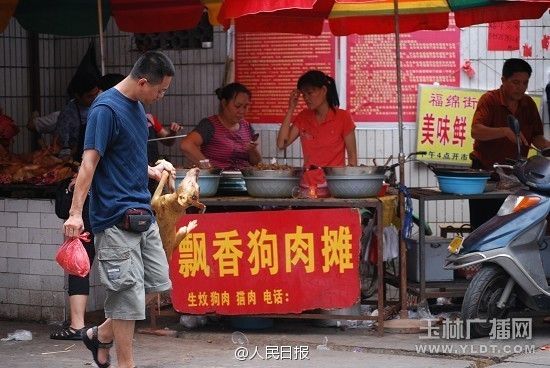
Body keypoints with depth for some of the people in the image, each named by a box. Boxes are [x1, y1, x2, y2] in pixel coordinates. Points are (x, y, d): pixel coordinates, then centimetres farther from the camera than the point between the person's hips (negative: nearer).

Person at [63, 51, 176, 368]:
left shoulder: (137, 107, 13)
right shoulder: (106, 109, -14)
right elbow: (90, 161, -20)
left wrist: (152, 171, 26)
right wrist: (76, 213, -25)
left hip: (142, 213, 9)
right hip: (117, 217, -9)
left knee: (157, 282, 11)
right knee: (128, 291, -5)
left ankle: (101, 335, 25)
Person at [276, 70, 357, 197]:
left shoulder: (342, 117, 1)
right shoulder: (303, 117, 12)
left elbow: (352, 157, 4)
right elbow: (281, 144, 2)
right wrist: (291, 109, 3)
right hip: (308, 186, 3)